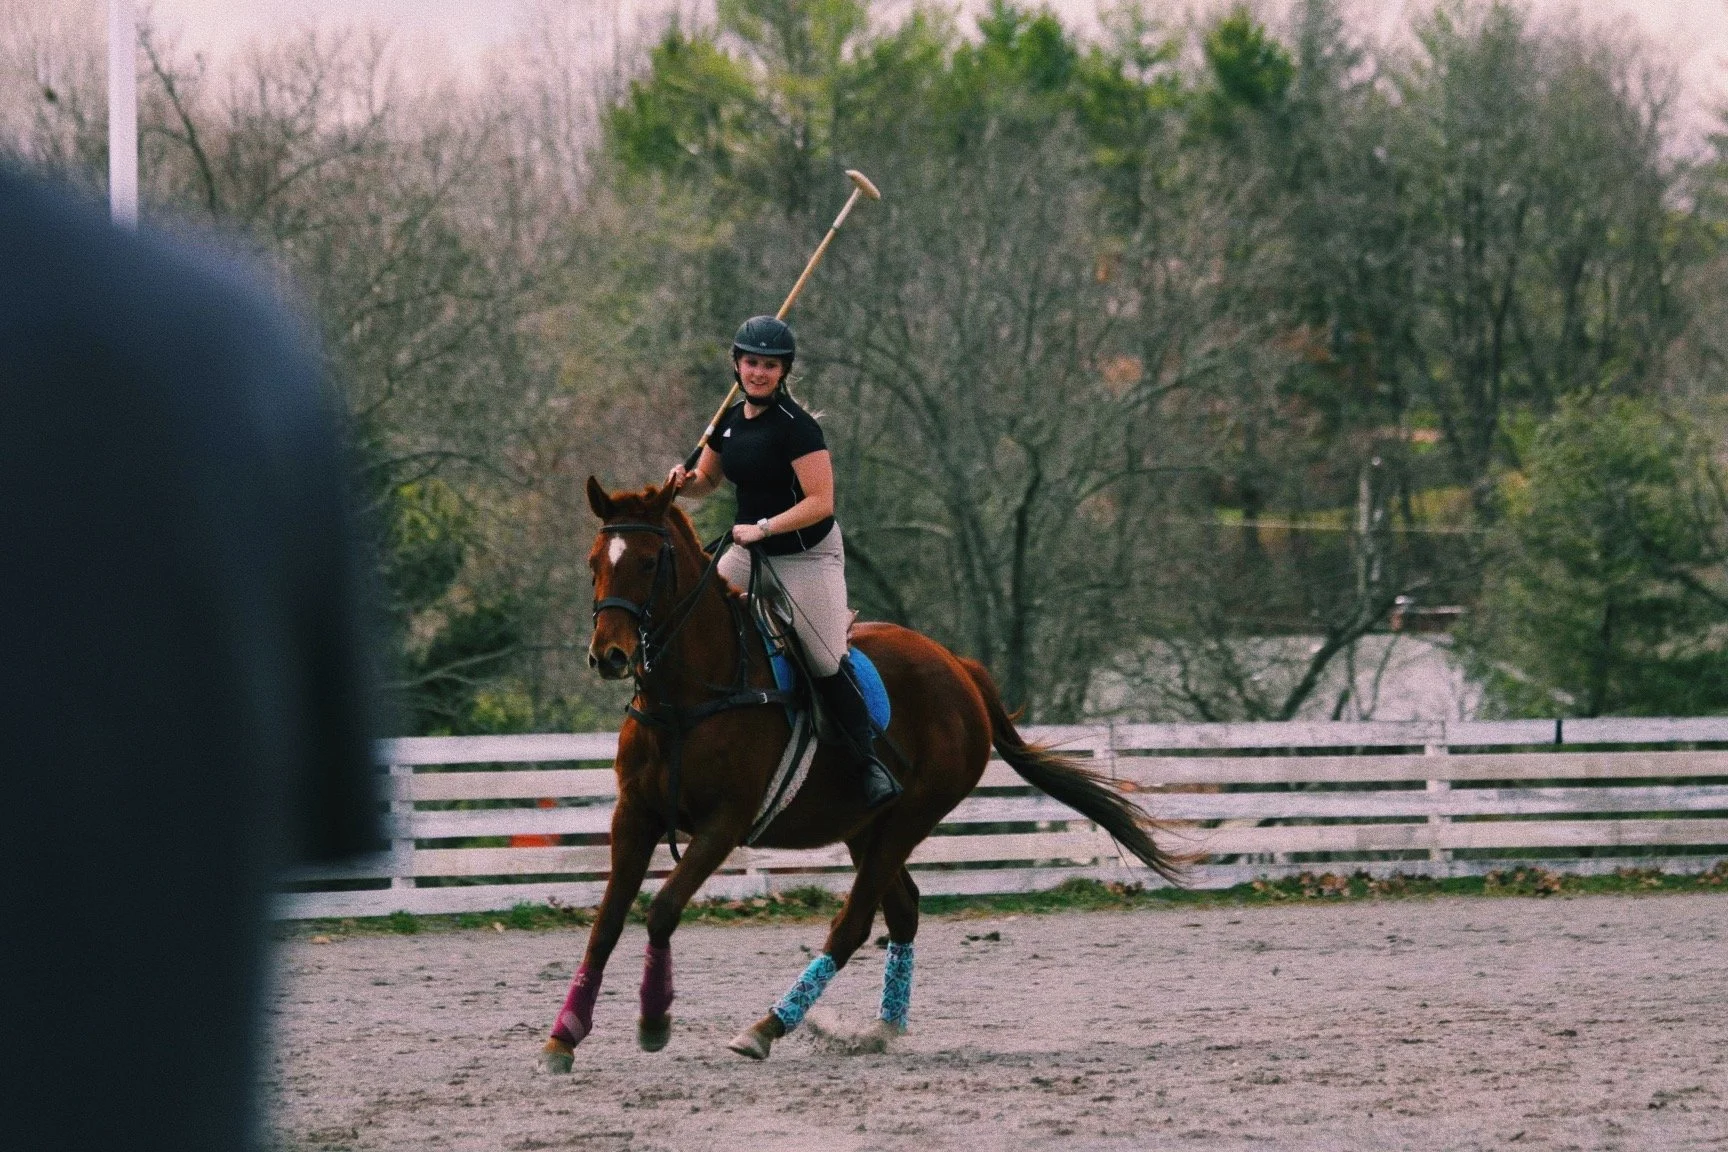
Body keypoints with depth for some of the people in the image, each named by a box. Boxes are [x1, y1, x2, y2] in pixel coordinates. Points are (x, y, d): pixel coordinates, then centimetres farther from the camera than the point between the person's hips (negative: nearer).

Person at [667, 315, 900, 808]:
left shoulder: (796, 427, -20)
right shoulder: (730, 421, 4)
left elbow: (821, 502, -24)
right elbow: (707, 480, 19)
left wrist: (762, 528, -28)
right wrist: (684, 482, -4)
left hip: (808, 555, -7)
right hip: (750, 552, 7)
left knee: (826, 665, -12)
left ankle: (873, 764, -1)